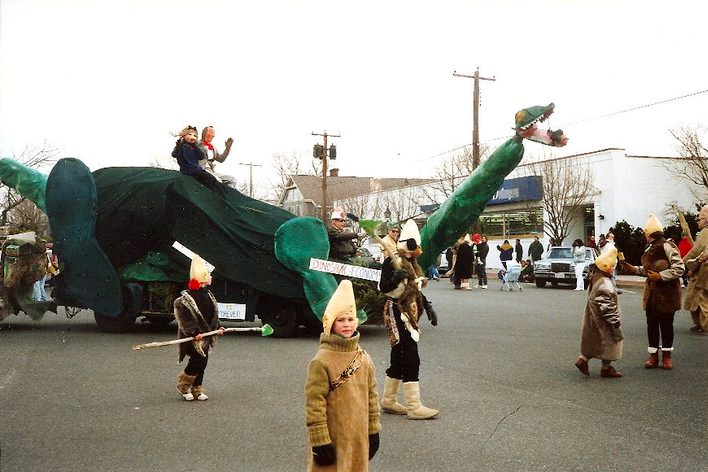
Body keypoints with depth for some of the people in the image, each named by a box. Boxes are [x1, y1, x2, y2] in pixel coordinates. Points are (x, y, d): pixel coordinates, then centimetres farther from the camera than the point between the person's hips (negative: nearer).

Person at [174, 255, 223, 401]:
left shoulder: (208, 294, 9)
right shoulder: (186, 298, -15)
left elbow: (214, 314, 20)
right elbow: (184, 319, -16)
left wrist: (218, 327, 12)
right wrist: (193, 332, -22)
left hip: (206, 334, 8)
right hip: (193, 336, -8)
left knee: (202, 361, 8)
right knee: (198, 359, -14)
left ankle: (197, 389, 20)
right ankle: (183, 385, 7)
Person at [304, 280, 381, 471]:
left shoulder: (364, 359, 5)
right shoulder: (321, 362, -15)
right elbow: (314, 404, -15)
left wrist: (373, 431, 13)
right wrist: (320, 442, -15)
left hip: (358, 439, 6)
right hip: (332, 440, -6)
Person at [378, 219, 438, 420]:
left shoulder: (411, 263, 14)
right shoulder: (392, 262, -13)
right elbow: (383, 287, -19)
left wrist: (428, 308, 16)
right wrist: (396, 278, -37)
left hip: (409, 313, 10)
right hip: (397, 313, -10)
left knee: (399, 358, 14)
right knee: (411, 359, -10)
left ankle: (388, 401, 24)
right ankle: (414, 407, -5)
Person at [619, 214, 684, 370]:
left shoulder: (667, 246, -15)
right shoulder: (650, 248, 11)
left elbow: (679, 268, -20)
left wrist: (660, 276, -20)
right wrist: (634, 269, 10)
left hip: (667, 293, -7)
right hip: (652, 292, 7)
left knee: (666, 324, 5)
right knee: (652, 324, 8)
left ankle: (667, 355, 19)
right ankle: (653, 355, 17)